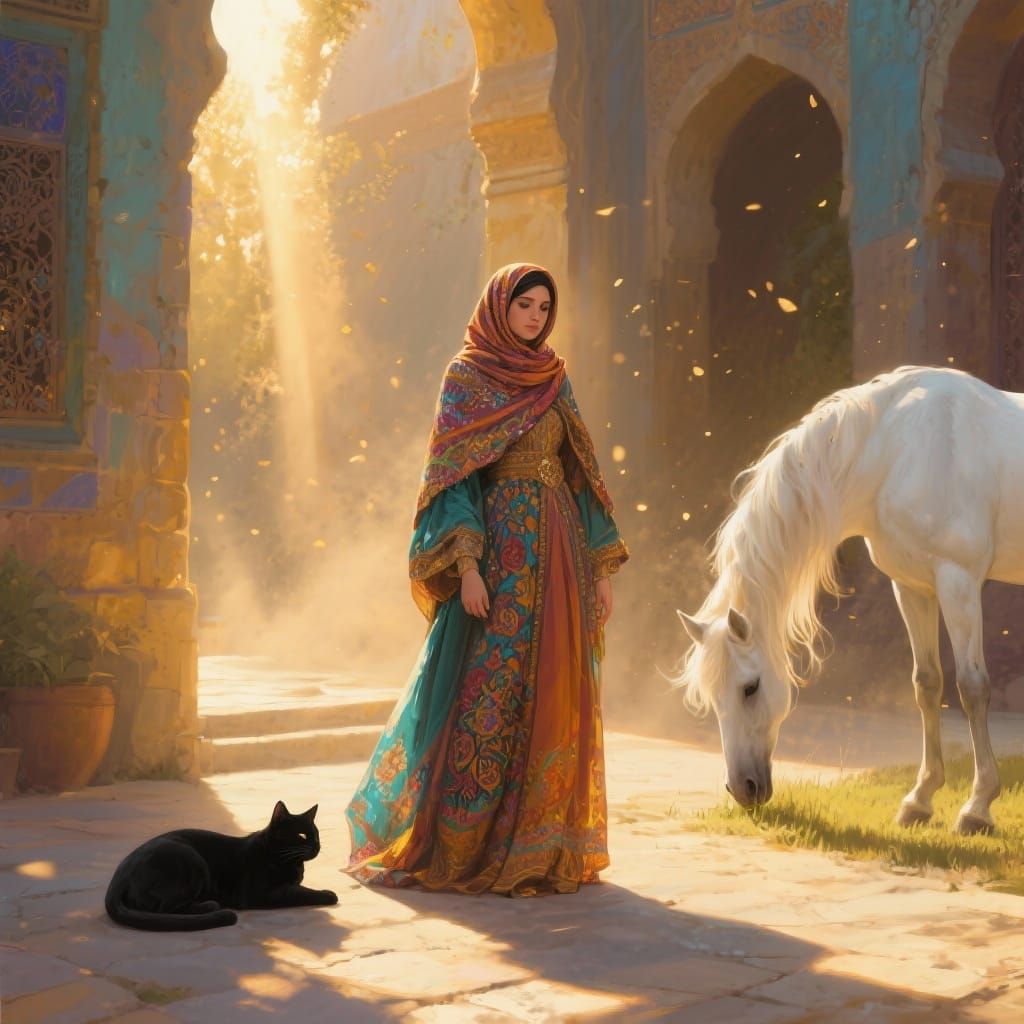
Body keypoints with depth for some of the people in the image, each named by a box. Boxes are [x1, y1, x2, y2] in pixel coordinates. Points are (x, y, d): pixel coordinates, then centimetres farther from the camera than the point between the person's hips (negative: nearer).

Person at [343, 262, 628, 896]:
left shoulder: (555, 380, 16)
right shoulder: (466, 376, -1)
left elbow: (580, 473, 15)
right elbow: (452, 475, -8)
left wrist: (602, 567, 9)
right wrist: (467, 564, -19)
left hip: (560, 552, 6)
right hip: (500, 548, -6)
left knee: (557, 697, 5)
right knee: (489, 695, -6)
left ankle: (545, 840, 14)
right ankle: (462, 845, 4)